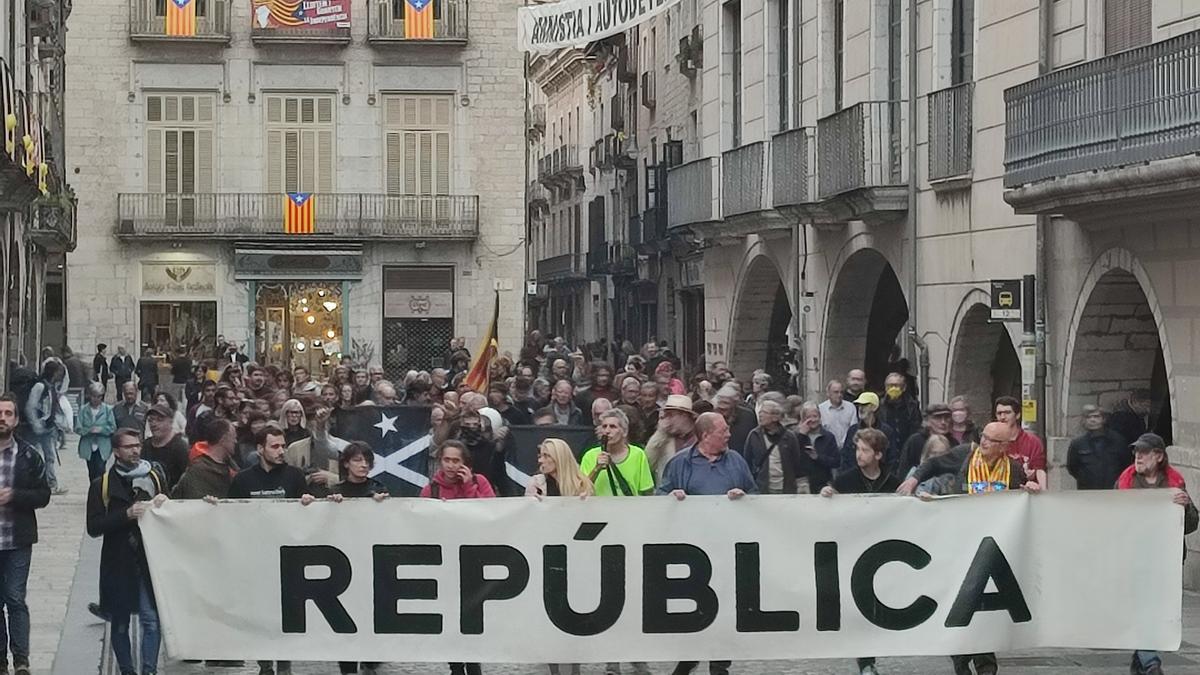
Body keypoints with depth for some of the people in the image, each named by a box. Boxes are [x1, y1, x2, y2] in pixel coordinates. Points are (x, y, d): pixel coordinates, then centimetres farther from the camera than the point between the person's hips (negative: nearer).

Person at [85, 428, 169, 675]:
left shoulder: (155, 477, 8)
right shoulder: (102, 485, 2)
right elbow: (93, 527, -6)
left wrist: (163, 504, -5)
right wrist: (126, 514, -17)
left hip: (149, 560, 0)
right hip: (118, 562, 0)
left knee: (151, 618, -11)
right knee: (120, 624, 7)